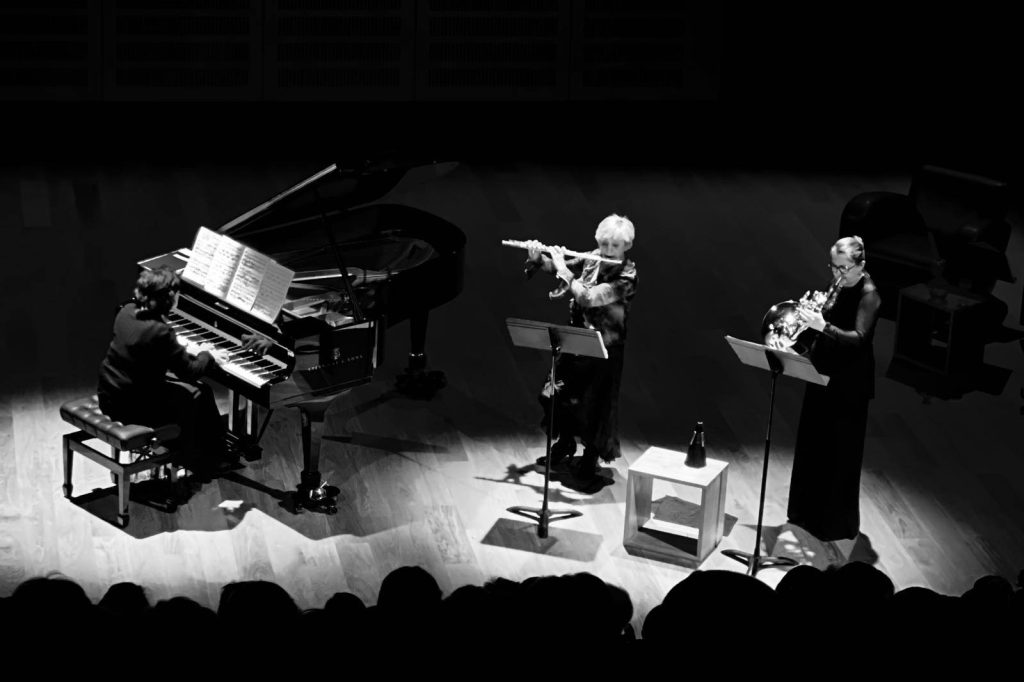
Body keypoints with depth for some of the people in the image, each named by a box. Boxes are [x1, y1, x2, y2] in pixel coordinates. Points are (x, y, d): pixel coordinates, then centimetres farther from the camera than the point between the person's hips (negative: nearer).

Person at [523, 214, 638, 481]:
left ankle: (591, 456, 25)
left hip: (603, 348, -6)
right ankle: (564, 444, 40)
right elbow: (554, 267, 5)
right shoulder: (593, 259, -3)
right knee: (557, 394, 17)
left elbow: (587, 297, -30)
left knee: (594, 403, 3)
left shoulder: (626, 276, -21)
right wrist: (537, 257, -16)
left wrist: (562, 267, -24)